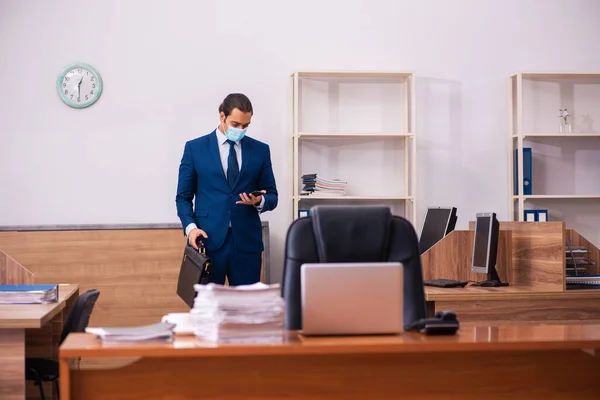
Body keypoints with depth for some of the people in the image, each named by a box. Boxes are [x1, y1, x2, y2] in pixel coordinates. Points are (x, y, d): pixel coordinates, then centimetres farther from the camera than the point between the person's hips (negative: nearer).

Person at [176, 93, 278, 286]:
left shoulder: (260, 150, 9)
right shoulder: (195, 148, 4)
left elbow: (272, 196, 12)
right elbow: (183, 196, 6)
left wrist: (259, 201, -11)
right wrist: (190, 227, -11)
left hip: (246, 241, 1)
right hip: (208, 240, -1)